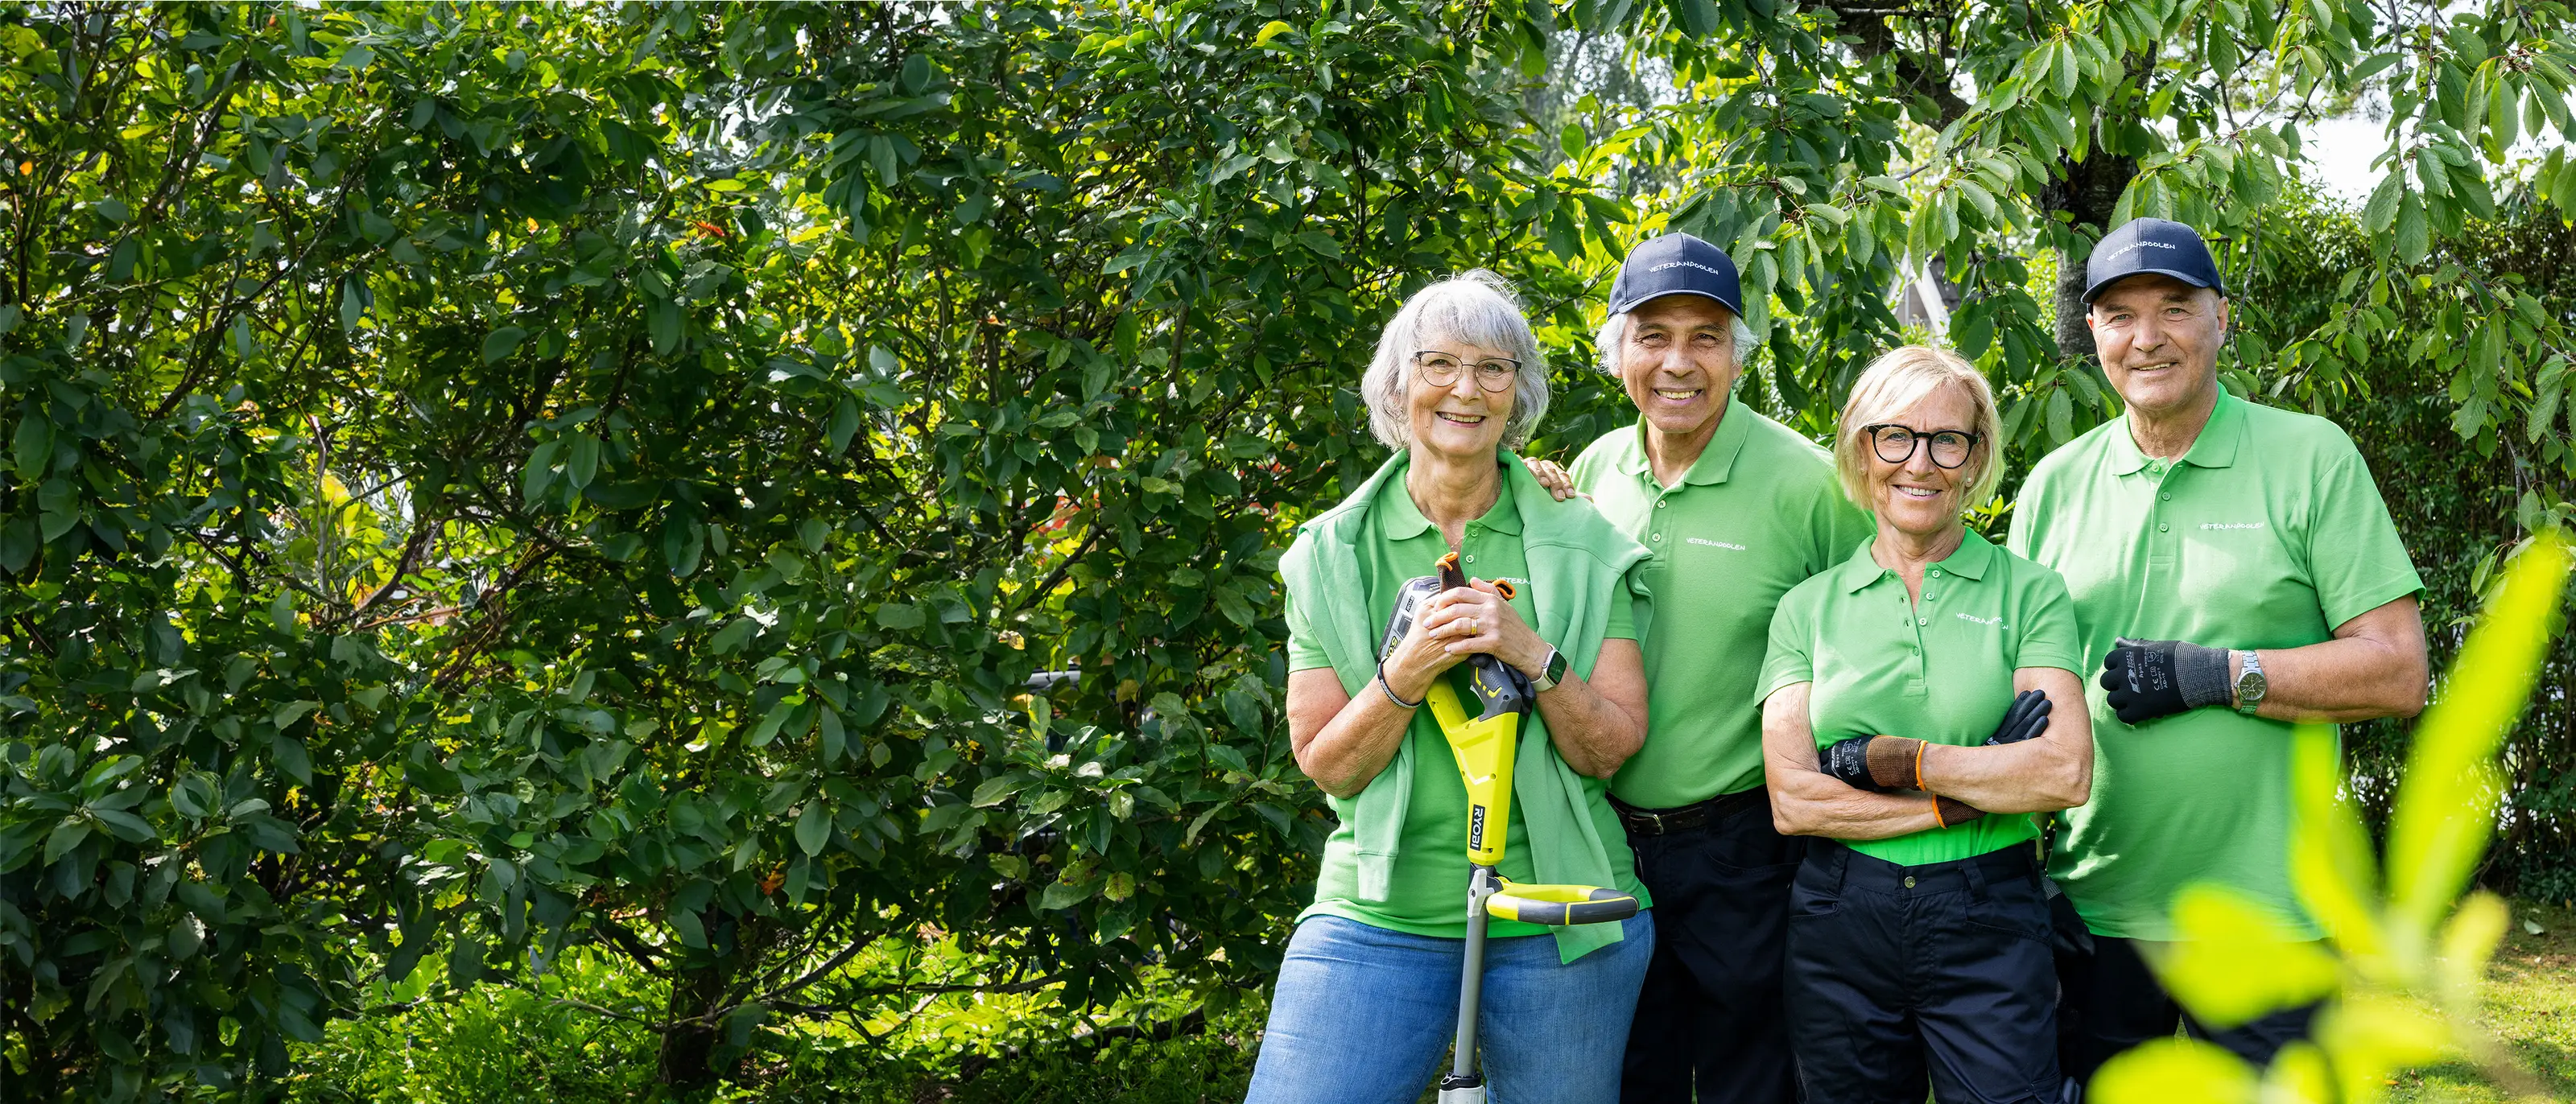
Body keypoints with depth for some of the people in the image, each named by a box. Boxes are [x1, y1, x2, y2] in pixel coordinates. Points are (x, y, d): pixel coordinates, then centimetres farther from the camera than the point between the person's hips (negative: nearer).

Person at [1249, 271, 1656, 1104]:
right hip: (1379, 918, 0)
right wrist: (1406, 673, -17)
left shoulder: (1581, 545, 2)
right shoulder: (1332, 553, 3)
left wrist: (1534, 655, -18)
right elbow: (1325, 766, 0)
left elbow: (1610, 749, -1)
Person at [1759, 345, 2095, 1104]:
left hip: (1989, 926, -1)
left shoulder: (2028, 593, 2)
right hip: (1839, 922, 2)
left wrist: (1898, 760, -11)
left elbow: (2067, 774, -10)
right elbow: (1791, 800, -4)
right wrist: (1964, 799, -10)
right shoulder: (1809, 608, 6)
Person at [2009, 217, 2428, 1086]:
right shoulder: (2055, 483, 7)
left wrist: (2212, 674, -17)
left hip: (2263, 917, -3)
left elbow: (2398, 674, -7)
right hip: (2092, 911, 3)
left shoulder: (2310, 457, -2)